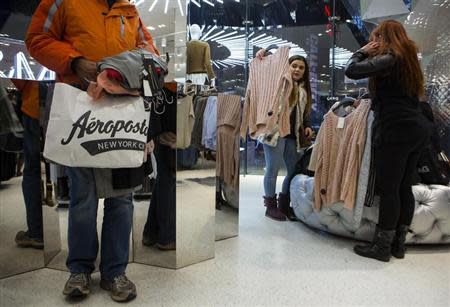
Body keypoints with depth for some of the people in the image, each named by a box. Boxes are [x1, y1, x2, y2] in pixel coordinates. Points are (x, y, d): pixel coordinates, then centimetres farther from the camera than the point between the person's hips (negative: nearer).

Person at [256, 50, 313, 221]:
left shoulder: (304, 90, 21)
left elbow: (305, 114, 26)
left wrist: (307, 126, 10)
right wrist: (260, 58, -21)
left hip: (293, 136, 7)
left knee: (295, 170, 8)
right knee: (273, 169, -2)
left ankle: (284, 204, 22)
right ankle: (271, 206, 12)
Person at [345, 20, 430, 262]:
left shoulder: (390, 58, -9)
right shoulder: (407, 58, 20)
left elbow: (352, 71, -19)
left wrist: (362, 51, -1)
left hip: (396, 131, -9)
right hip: (416, 129, 9)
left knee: (388, 189, -5)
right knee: (404, 188, 10)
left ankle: (382, 247, 3)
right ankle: (398, 243, 19)